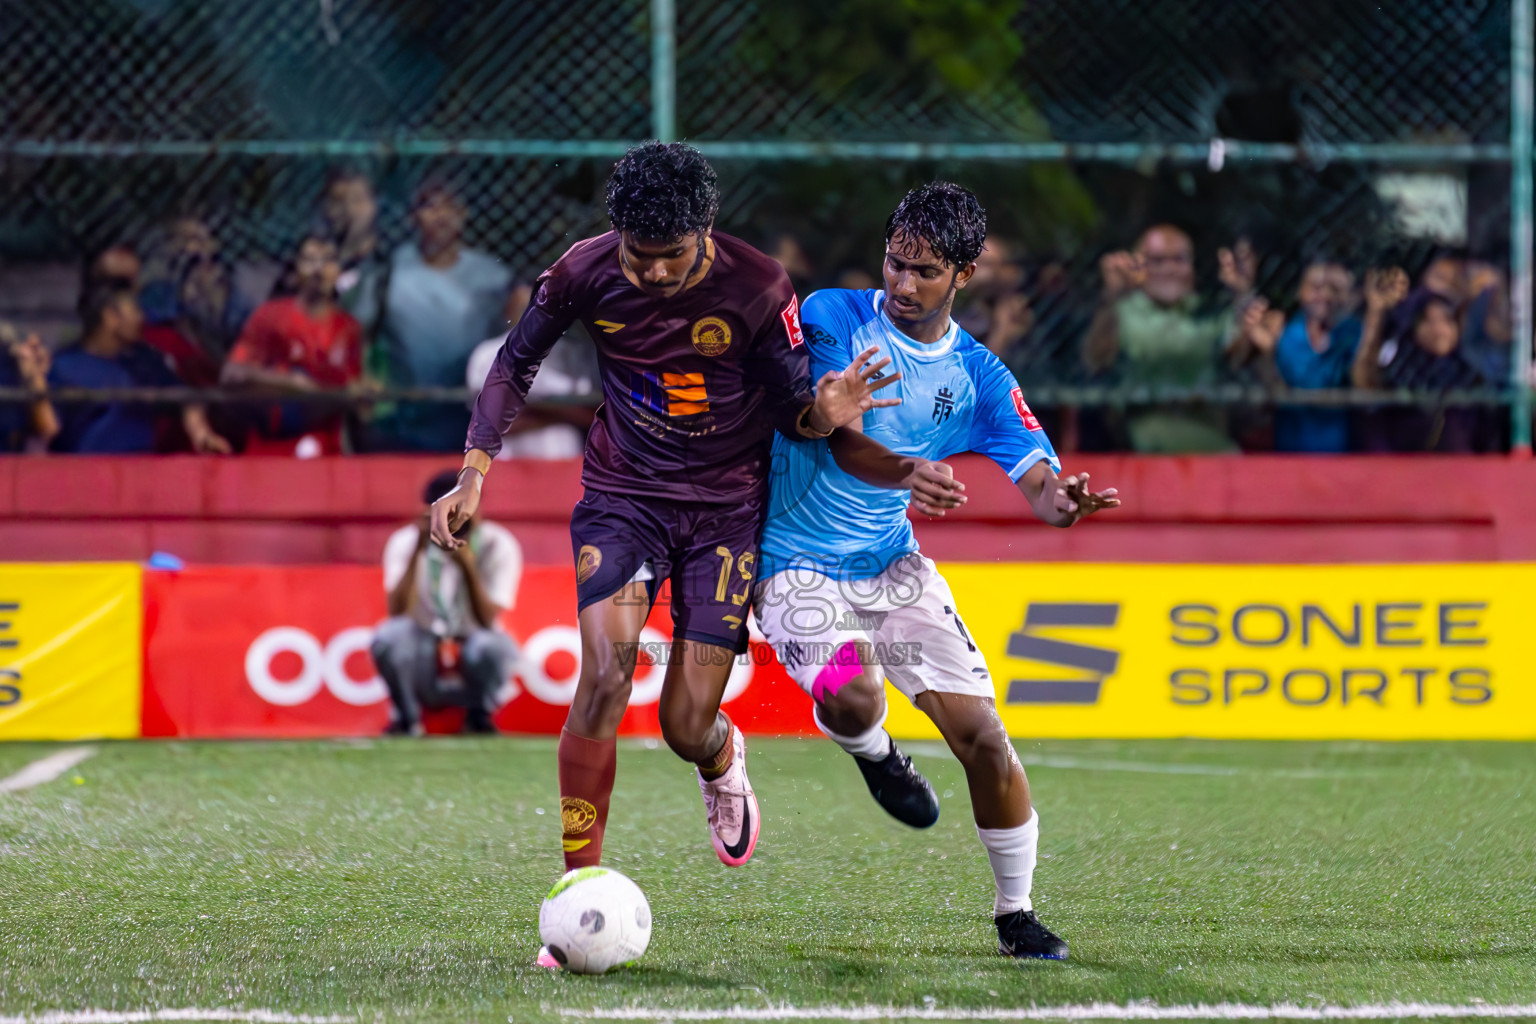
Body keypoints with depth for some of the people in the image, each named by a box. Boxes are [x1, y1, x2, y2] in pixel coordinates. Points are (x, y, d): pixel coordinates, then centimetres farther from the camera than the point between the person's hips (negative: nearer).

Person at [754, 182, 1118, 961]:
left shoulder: (979, 378, 0)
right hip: (798, 565, -4)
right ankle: (875, 755, 8)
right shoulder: (833, 318, -9)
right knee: (849, 696, -30)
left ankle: (1016, 914, 10)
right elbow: (839, 433, -18)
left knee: (981, 732, -6)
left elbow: (1040, 482, -6)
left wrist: (1065, 502, -31)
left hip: (893, 565, 4)